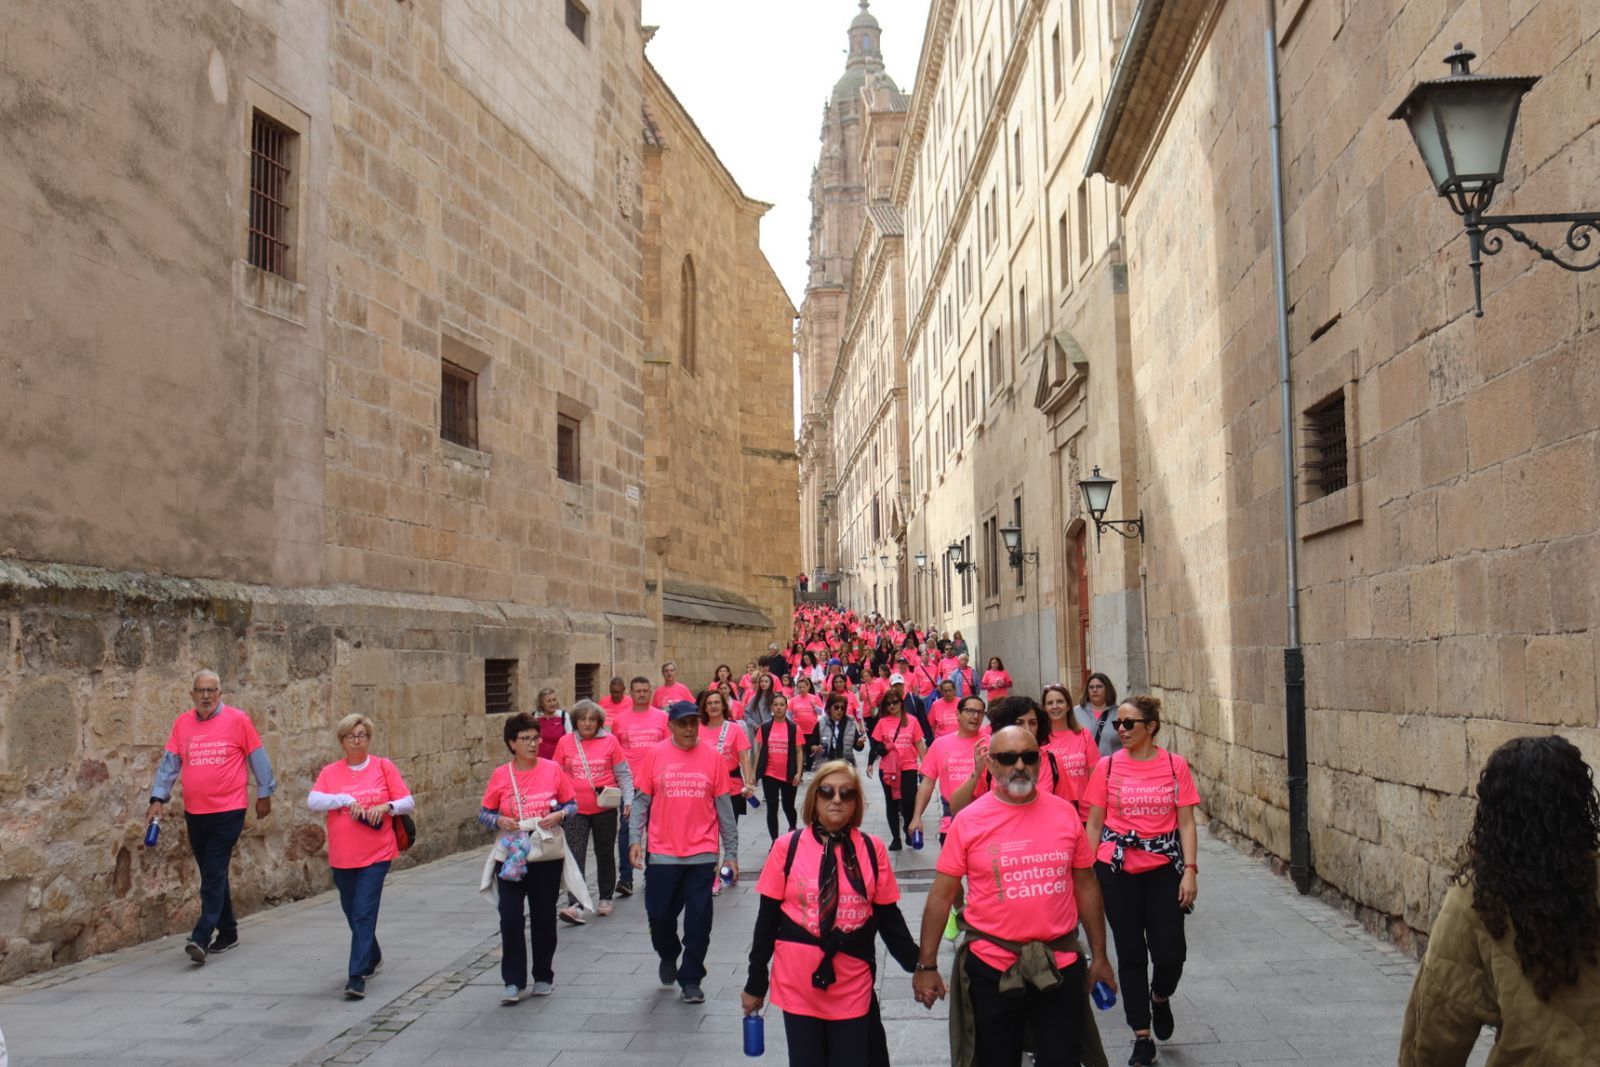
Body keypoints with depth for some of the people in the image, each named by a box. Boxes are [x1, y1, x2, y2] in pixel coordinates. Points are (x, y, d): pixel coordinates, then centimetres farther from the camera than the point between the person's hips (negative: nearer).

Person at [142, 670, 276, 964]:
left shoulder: (237, 720, -6)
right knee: (212, 874, 12)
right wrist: (158, 799, 0)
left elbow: (257, 758, 0)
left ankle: (202, 938, -11)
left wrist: (264, 794, 4)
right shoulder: (182, 723, 5)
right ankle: (227, 933, 24)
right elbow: (169, 763, 7)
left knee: (214, 874, -9)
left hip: (229, 810, -5)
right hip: (194, 812, 5)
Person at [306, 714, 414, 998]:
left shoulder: (383, 767, 1)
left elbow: (408, 802, 1)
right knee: (353, 914, 15)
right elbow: (312, 801, -9)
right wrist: (346, 799, -19)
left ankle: (357, 976, -10)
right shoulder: (330, 771, 5)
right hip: (342, 857, 3)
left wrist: (386, 806, -17)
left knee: (364, 914, -11)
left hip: (376, 856, -3)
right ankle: (373, 958, 39)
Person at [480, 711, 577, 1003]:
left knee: (544, 918, 10)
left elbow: (572, 804, 5)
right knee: (510, 919, -5)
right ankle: (514, 981, 5)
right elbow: (484, 813, 5)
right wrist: (499, 821, -16)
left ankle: (544, 977, 25)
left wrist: (559, 815, -15)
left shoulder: (552, 769, -2)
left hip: (547, 857, 0)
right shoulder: (500, 775, -2)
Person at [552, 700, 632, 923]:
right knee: (575, 856, -9)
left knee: (605, 855, 13)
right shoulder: (565, 742, 0)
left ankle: (605, 899, 28)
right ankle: (573, 906, -15)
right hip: (575, 810, 0)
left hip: (605, 809, 0)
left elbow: (623, 774, 1)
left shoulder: (610, 740, -3)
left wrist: (628, 800, -7)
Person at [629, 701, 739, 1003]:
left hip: (702, 853, 0)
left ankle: (691, 979, 19)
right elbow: (641, 800, 2)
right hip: (662, 852, 0)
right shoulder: (655, 756, -2)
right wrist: (636, 839, -10)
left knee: (699, 920, 3)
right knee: (660, 914, 7)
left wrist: (731, 852, 2)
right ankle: (668, 956, 38)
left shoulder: (713, 757, -1)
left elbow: (724, 807, 2)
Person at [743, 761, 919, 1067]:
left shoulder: (872, 849, -3)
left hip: (853, 989, 1)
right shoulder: (787, 847, -5)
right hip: (797, 987, 0)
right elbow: (768, 918, 0)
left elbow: (889, 918, 3)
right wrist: (756, 982, 3)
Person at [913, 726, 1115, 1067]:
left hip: (1062, 966, 2)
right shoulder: (968, 820, -8)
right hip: (992, 968, -1)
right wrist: (927, 965, -6)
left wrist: (1099, 955, 9)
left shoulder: (1064, 812, -1)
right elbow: (941, 896, -4)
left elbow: (1085, 887, 7)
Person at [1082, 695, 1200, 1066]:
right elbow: (1094, 823, 4)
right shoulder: (1107, 767, -1)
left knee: (1170, 952, -2)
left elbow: (1186, 823, 0)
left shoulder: (1175, 766, -2)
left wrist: (1190, 870, -8)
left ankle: (1160, 997, 34)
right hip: (1118, 869, 0)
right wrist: (1088, 872, 1)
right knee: (1130, 953, 7)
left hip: (1164, 868, 0)